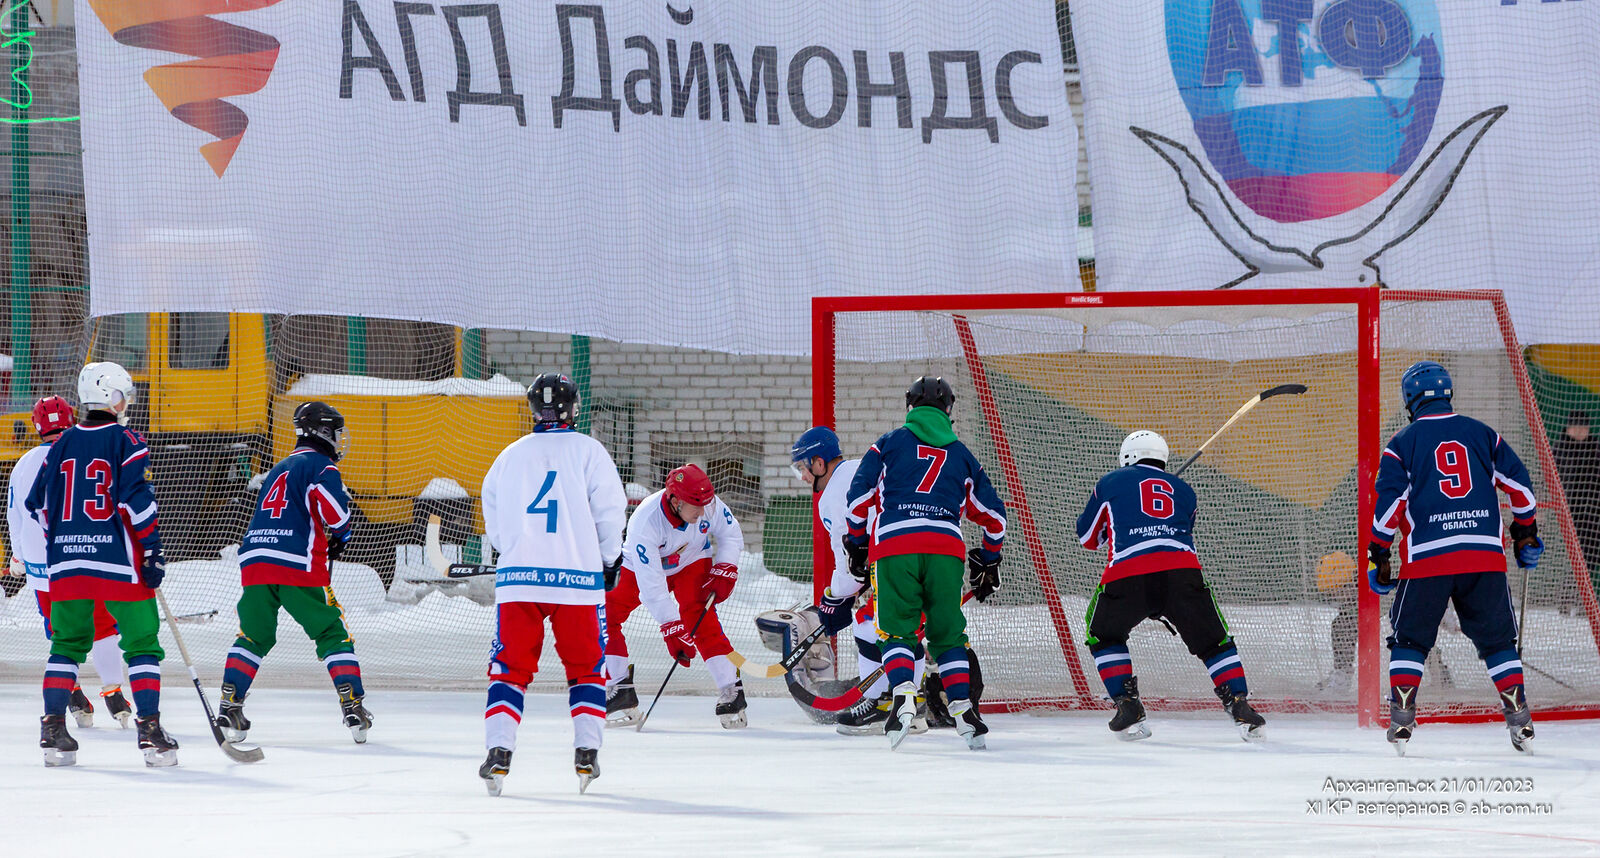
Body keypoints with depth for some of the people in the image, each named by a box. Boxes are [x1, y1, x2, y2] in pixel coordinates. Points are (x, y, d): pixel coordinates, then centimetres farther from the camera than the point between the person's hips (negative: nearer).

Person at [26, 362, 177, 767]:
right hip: (119, 564, -5)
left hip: (67, 565, 5)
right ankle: (149, 729, -6)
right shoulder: (126, 442, -7)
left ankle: (53, 729, 6)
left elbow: (38, 505, 14)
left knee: (67, 644, 14)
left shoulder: (61, 445, 9)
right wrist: (152, 549, -10)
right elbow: (136, 499, -15)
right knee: (142, 643, 3)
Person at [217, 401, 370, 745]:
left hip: (255, 561, 6)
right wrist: (341, 534, 6)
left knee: (254, 636, 15)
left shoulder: (280, 468, 26)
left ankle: (229, 707, 5)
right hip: (299, 564, -6)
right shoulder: (320, 465, 1)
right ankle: (353, 707, -3)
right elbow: (334, 510, -15)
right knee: (332, 635, 3)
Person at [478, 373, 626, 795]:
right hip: (578, 576, -2)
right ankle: (586, 753, 2)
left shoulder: (510, 456, 10)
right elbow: (609, 511, 0)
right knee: (586, 668, 10)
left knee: (509, 667, 6)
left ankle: (498, 751, -7)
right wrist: (609, 559, 16)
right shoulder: (589, 451, 0)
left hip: (518, 576, 2)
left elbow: (494, 526, 16)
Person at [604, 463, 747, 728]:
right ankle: (620, 694, -5)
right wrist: (671, 629, -40)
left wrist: (724, 570, -18)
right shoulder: (644, 523, -39)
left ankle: (732, 695, -20)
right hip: (641, 567, -1)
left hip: (692, 562, 1)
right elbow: (651, 586, -38)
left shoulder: (708, 504, -28)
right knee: (604, 616, -13)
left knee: (699, 618, -21)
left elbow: (731, 535, -5)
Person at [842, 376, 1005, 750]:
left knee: (897, 628, 3)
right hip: (946, 548, 2)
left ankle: (903, 695, -21)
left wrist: (856, 544, 20)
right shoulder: (961, 454, 23)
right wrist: (987, 561, 37)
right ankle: (963, 709, 1)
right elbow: (993, 514, 25)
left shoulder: (889, 443, 17)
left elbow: (859, 496, 8)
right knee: (947, 633, 12)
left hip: (893, 546, -2)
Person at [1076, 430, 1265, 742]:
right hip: (1182, 570, 1)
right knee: (1214, 642, 16)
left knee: (1104, 635, 24)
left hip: (1126, 575, -1)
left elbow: (1087, 536, 30)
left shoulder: (1111, 483, 22)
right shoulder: (1184, 490, 28)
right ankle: (1241, 708, 3)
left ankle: (1128, 705, 12)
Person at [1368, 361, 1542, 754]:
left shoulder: (1403, 443, 4)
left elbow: (1389, 502, -4)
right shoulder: (1482, 434, 11)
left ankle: (1402, 719, 1)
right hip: (1485, 554, 2)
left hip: (1427, 558, -2)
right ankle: (1520, 718, 3)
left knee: (1410, 638, 10)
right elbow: (1519, 485, 11)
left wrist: (1377, 557, 2)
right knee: (1497, 638, 10)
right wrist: (1526, 534, 24)